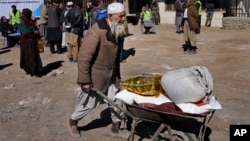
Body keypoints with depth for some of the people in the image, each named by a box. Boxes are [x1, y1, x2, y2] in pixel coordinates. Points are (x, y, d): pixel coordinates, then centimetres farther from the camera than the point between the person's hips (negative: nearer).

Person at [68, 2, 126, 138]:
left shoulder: (117, 30, 1)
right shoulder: (96, 31, -25)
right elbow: (83, 57, -25)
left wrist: (117, 74, 16)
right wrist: (84, 80, -23)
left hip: (111, 76, 7)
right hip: (95, 76, -7)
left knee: (116, 99, 11)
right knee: (88, 102, 9)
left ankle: (116, 124, 32)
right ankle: (73, 121, 34)